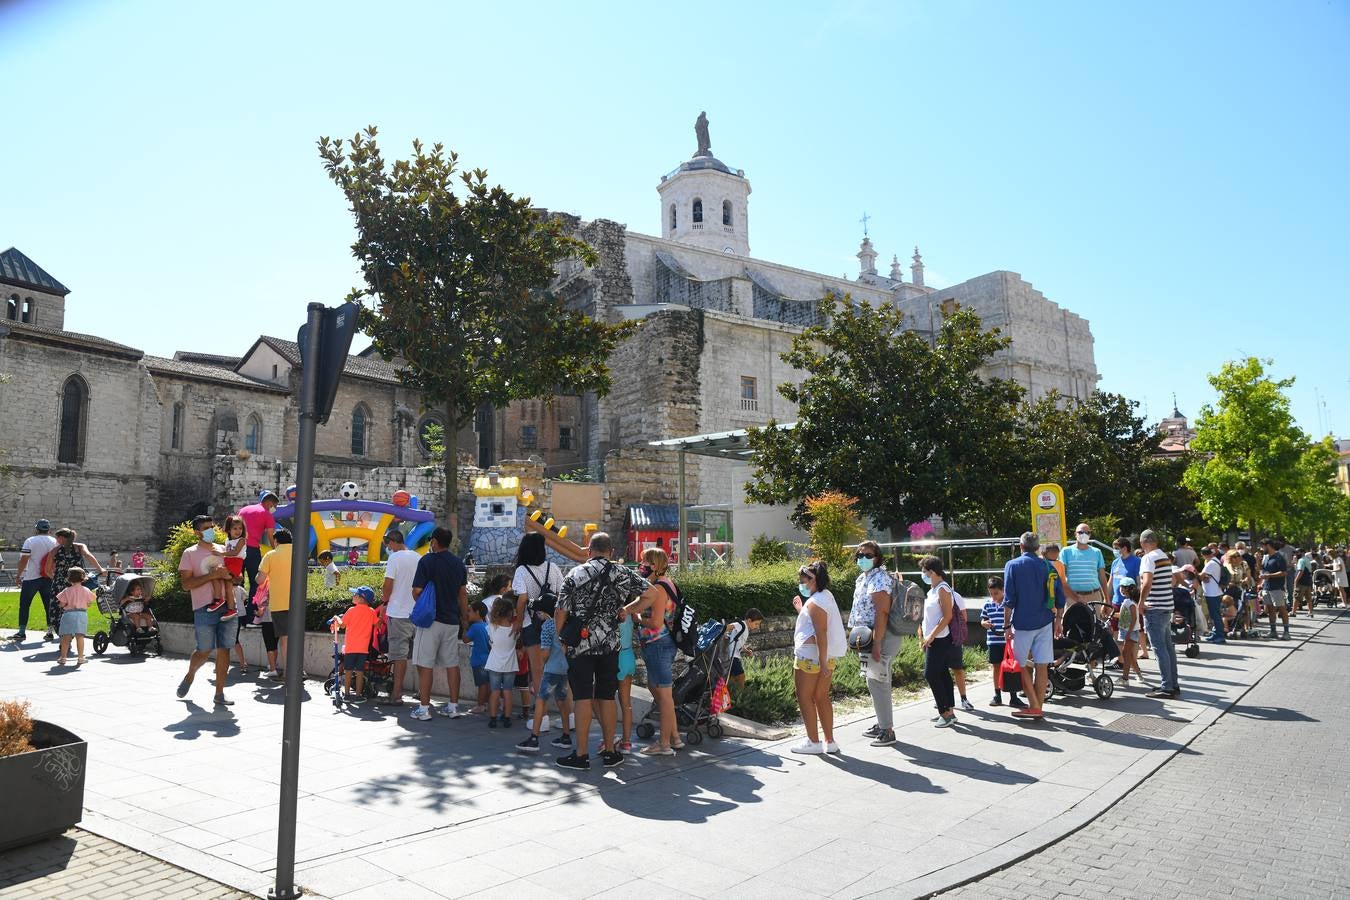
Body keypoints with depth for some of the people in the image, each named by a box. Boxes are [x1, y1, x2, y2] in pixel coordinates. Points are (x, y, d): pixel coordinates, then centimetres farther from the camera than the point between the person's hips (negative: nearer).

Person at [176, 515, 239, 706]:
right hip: (204, 609, -4)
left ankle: (219, 693, 8)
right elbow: (186, 583, -8)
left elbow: (237, 578, 18)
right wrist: (212, 575, -17)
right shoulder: (190, 553, 2)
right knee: (205, 651, -1)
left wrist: (227, 576, -5)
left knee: (224, 650, 2)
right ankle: (189, 676, 31)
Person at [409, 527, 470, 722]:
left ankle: (424, 708, 1)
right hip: (452, 620, 5)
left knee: (425, 664, 0)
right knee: (452, 663, 10)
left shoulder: (427, 561, -9)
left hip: (431, 618, -5)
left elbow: (417, 591, -12)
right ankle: (453, 706, 14)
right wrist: (465, 617, 21)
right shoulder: (459, 563, 8)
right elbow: (463, 594, 12)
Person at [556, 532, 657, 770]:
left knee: (583, 699, 1)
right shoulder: (622, 574, 2)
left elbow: (561, 612, -2)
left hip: (580, 644, -2)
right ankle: (609, 752, 14)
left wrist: (561, 638, 11)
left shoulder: (575, 575, -2)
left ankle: (581, 754, 5)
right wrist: (628, 610, 11)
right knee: (607, 698, 8)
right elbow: (653, 593, 2)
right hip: (610, 644, 2)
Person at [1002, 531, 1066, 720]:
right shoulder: (1048, 566, 5)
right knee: (1042, 666, 6)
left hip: (1023, 623, -3)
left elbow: (1009, 599, -8)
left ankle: (1034, 706, 2)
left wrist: (1007, 625, -4)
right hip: (1045, 623, 3)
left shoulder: (1013, 565, -4)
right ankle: (1038, 708, 11)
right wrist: (1058, 620, 16)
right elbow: (1060, 597, 4)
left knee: (1023, 666, 8)